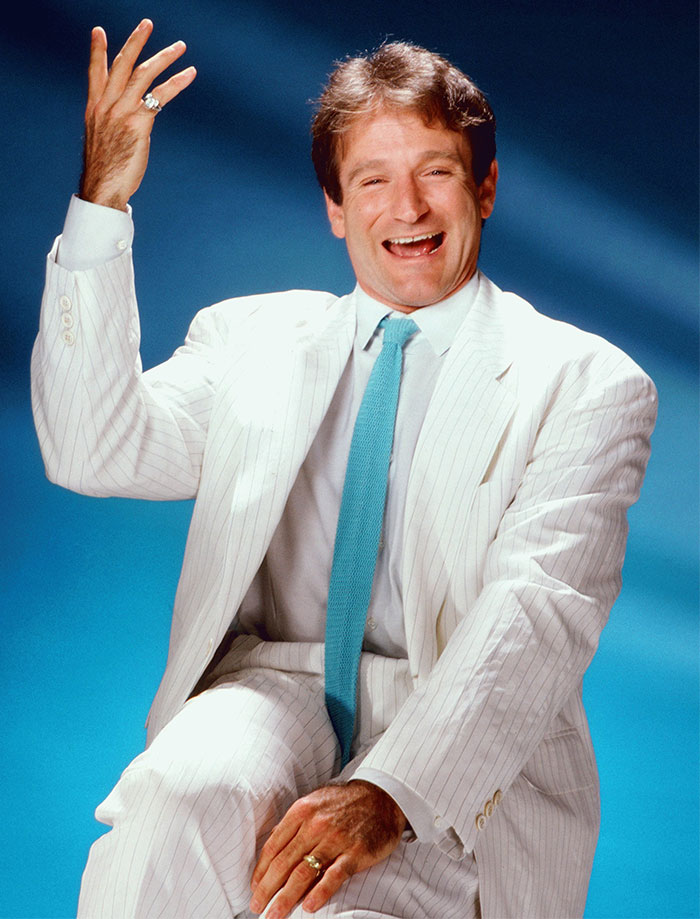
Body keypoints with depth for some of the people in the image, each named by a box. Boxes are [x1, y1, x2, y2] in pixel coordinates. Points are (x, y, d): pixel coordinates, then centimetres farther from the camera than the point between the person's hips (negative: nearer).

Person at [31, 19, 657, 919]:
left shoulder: (588, 384, 4)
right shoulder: (249, 337, 16)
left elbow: (539, 609, -10)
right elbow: (95, 450, 3)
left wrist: (389, 793, -26)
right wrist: (102, 204, -6)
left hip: (459, 747, -2)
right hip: (270, 686, 3)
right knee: (185, 795, -31)